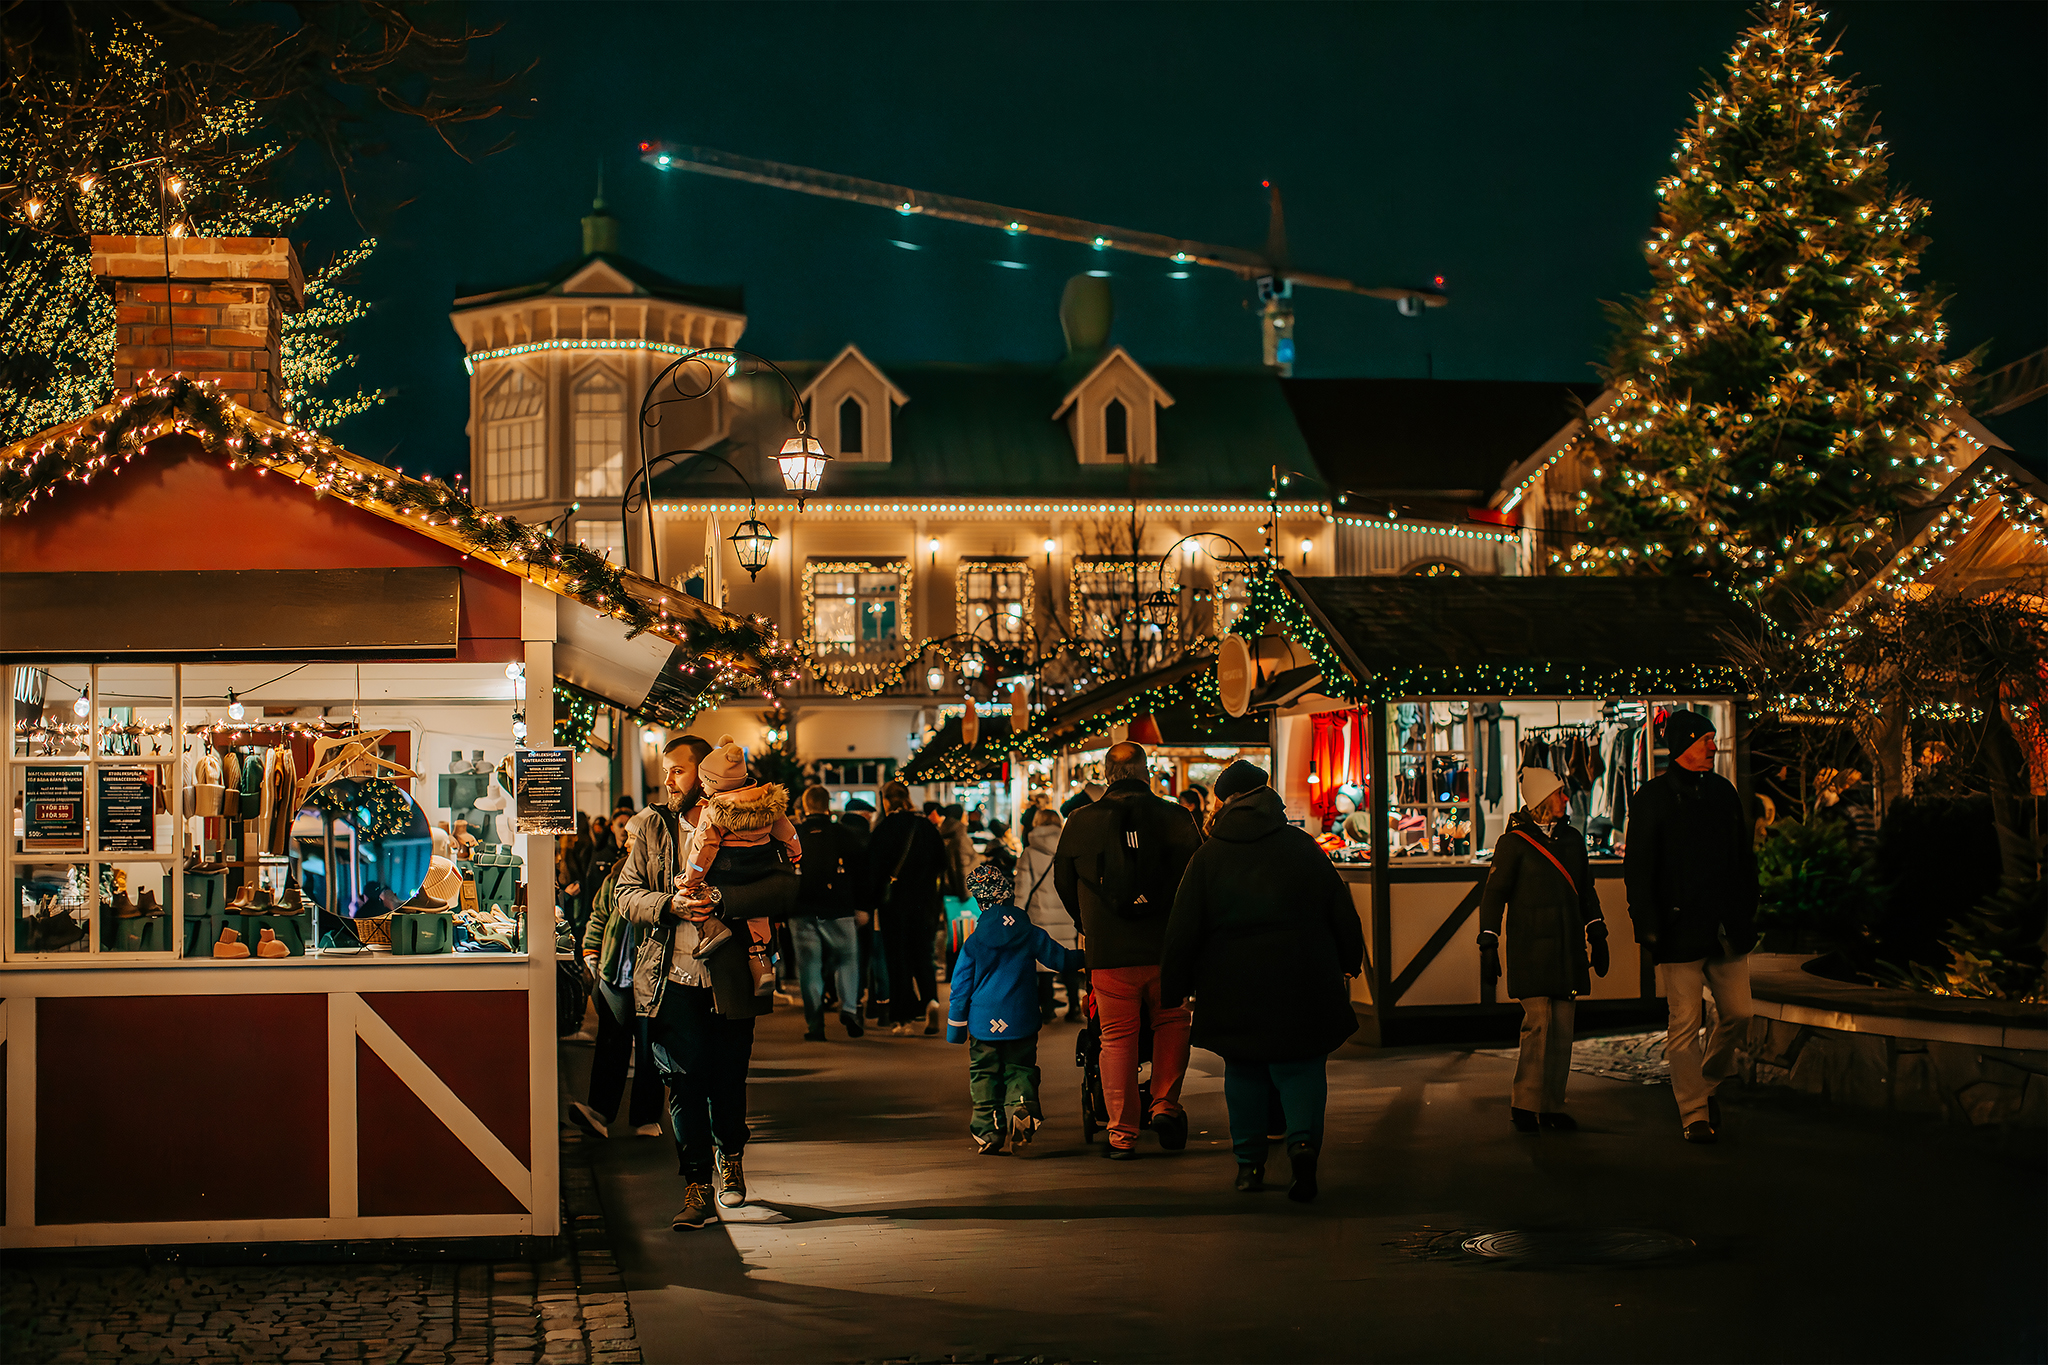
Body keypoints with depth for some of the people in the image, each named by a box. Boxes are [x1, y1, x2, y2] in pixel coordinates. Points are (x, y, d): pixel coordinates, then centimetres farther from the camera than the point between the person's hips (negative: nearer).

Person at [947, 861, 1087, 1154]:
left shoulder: (973, 944, -2)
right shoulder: (1030, 935, -2)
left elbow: (960, 989, 1)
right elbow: (1061, 958, 6)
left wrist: (956, 1029, 8)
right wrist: (1084, 957, 27)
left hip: (983, 1023, 0)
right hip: (1021, 1021, 0)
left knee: (984, 1075, 8)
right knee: (1020, 1069, 10)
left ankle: (988, 1132, 4)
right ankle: (1022, 1104, -18)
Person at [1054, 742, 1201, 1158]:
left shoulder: (1080, 823, 1)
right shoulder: (1176, 818, -2)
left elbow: (1063, 884, 13)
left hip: (1108, 952, 0)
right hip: (1167, 948, 0)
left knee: (1117, 1039, 8)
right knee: (1171, 1022, 22)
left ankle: (1122, 1134, 9)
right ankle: (1165, 1105, 10)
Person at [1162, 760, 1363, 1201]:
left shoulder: (1207, 858, -2)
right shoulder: (1303, 847, 2)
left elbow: (1183, 932, -2)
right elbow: (1342, 912, 6)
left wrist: (1173, 990, 6)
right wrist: (1349, 962, 20)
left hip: (1235, 991, 0)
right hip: (1302, 982, 0)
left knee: (1244, 1071, 13)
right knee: (1301, 1067, 5)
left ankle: (1249, 1161, 12)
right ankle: (1303, 1140, -18)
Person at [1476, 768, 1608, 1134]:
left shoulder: (1572, 839, 14)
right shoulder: (1514, 842, -3)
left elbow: (1586, 891, 22)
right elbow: (1494, 894, -2)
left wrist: (1597, 937, 19)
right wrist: (1488, 943, -6)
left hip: (1567, 949, 6)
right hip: (1530, 949, -6)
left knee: (1562, 1028, 3)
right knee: (1538, 1023, -12)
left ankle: (1552, 1105, 10)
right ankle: (1523, 1104, -4)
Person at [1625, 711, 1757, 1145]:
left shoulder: (1724, 791, 12)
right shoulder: (1652, 798, -4)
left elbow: (1744, 856, 19)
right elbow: (1636, 868, -6)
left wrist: (1748, 910, 13)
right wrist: (1648, 925, -11)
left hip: (1727, 928, 5)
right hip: (1681, 929, -5)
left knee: (1738, 1015, 6)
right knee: (1685, 1024, -3)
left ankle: (1707, 1082, 30)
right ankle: (1694, 1114, 5)